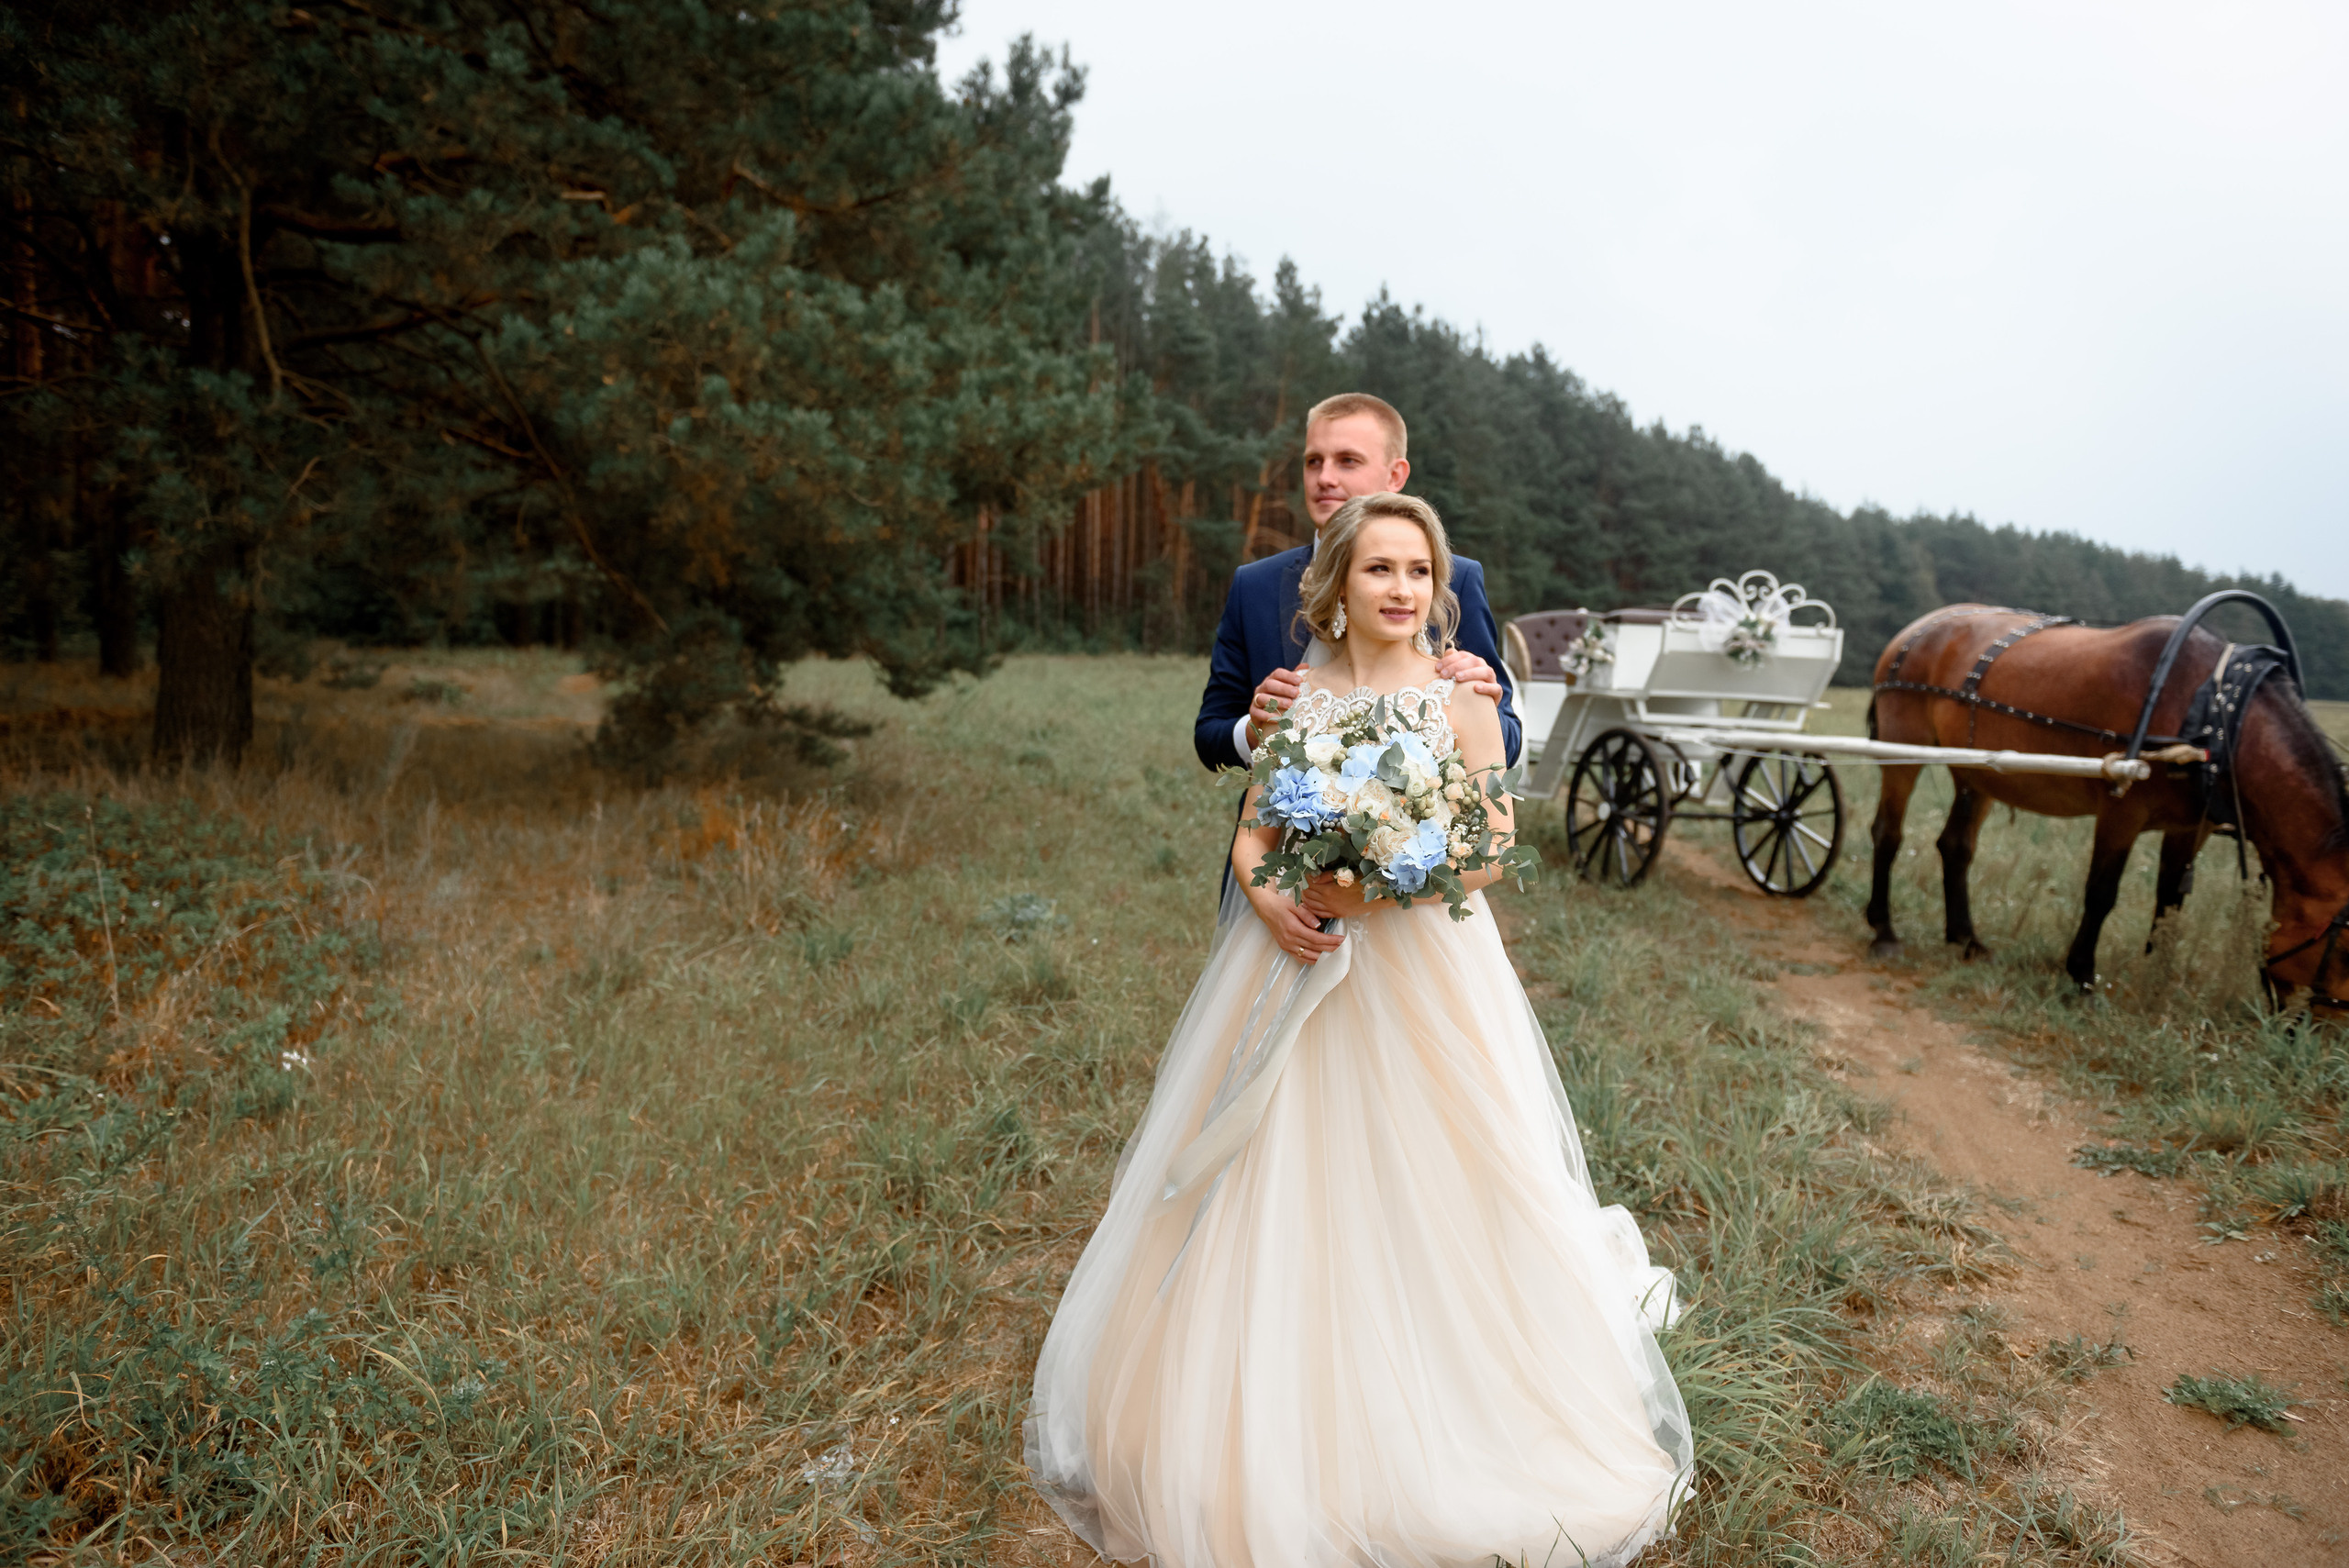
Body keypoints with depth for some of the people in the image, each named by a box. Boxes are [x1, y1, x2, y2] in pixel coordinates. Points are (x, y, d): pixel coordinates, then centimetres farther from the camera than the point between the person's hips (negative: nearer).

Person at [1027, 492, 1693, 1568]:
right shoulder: (1295, 693, 5)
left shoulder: (1460, 698, -2)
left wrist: (1380, 886, -19)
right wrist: (1266, 895, -15)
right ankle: (1285, 1423, 27)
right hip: (1295, 965, 3)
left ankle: (1433, 1431, 26)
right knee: (1286, 1193, 8)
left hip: (1424, 968, -2)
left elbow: (1494, 845, -7)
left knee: (1427, 1194, 5)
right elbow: (1251, 835, 6)